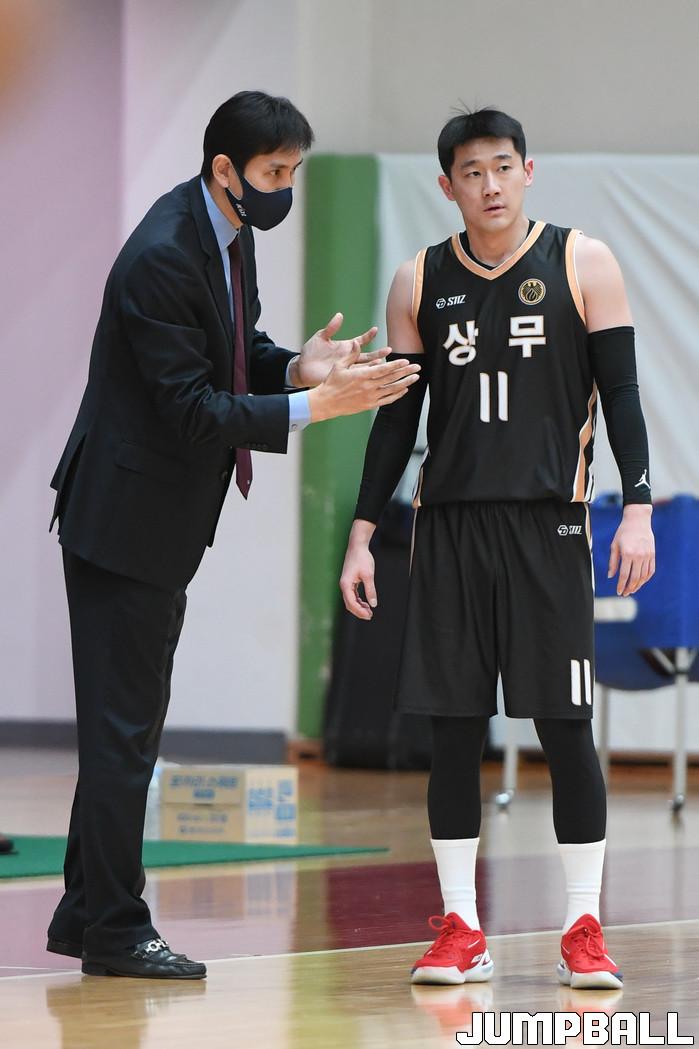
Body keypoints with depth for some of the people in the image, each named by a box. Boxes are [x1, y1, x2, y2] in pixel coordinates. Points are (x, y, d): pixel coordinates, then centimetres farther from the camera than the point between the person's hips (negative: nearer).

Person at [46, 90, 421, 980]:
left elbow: (236, 347, 16)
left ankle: (85, 915, 23)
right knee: (122, 726, -3)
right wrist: (316, 404, -25)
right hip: (124, 517, -10)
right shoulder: (162, 258, -24)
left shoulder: (227, 231, 5)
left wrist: (296, 366, -5)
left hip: (161, 520, 10)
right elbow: (191, 412, -24)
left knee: (128, 722, 15)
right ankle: (114, 932, 4)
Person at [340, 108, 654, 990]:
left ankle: (584, 929, 4)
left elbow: (620, 394, -1)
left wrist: (637, 509, -11)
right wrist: (362, 534, 6)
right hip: (447, 521, 2)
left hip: (548, 520, -2)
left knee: (564, 725, -3)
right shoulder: (420, 282, 8)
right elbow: (397, 417, 11)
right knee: (452, 726, 2)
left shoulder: (583, 265, 1)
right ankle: (459, 930, 9)